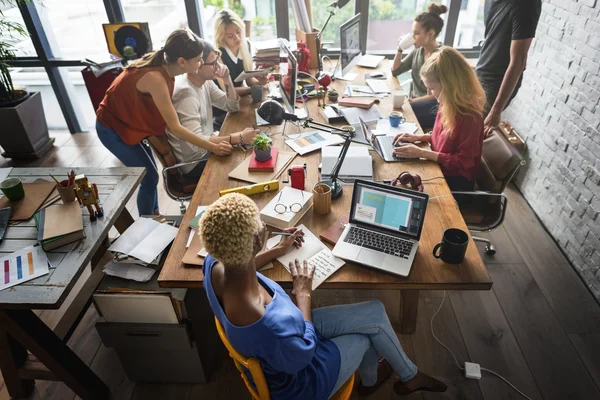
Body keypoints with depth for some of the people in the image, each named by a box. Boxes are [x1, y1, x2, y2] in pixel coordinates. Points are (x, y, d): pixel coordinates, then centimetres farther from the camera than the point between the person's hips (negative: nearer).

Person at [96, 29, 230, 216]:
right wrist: (212, 146, -27)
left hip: (127, 120, 8)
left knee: (149, 172, 15)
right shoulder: (156, 78, -35)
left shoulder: (162, 63, -11)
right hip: (112, 128, -8)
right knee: (149, 177, 0)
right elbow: (174, 127, -30)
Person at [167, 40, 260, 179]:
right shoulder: (186, 92, -27)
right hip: (195, 162, -8)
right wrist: (239, 138, -38)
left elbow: (233, 106, 8)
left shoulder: (205, 81, 0)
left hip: (205, 149, 8)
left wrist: (227, 81, -11)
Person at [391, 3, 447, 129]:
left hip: (433, 109, -7)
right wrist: (400, 49, -1)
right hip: (417, 102, 7)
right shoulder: (418, 50, 5)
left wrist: (410, 101, -19)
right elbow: (395, 71, 12)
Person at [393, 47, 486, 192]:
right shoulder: (450, 104, -1)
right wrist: (418, 137, 1)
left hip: (455, 180, -7)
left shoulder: (469, 116, -27)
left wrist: (422, 153, -24)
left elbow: (463, 162, -22)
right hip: (440, 167, 7)